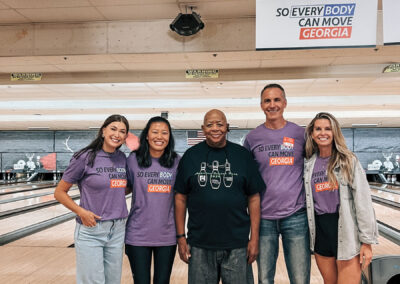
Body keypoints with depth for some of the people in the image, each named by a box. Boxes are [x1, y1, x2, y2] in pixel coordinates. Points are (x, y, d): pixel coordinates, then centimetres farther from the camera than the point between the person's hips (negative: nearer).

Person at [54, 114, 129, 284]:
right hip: (90, 231, -5)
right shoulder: (85, 157, -9)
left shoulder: (122, 159, 4)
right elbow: (59, 192, -5)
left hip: (117, 230, 5)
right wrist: (81, 212, -16)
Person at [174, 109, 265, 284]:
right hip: (200, 246, 1)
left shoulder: (242, 155, 1)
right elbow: (181, 198, 3)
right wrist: (181, 237, 1)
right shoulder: (191, 156, 2)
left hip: (237, 245, 0)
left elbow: (254, 198, 2)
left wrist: (254, 238, -2)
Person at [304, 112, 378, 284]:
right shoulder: (309, 164, 6)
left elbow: (363, 201, -7)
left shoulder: (348, 161, -4)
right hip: (320, 231, 3)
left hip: (346, 231, -3)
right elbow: (308, 201, 9)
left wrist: (367, 241, -10)